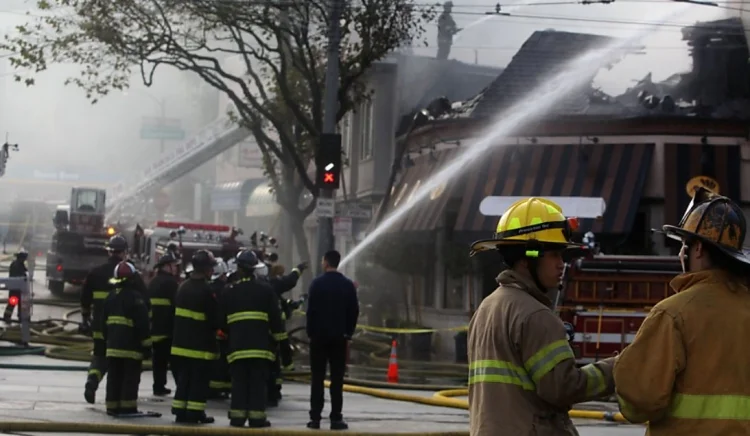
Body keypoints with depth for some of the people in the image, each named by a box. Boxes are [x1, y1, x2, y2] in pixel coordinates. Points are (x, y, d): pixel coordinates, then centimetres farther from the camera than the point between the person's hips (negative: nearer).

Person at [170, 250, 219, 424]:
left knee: (183, 378, 12)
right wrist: (215, 328, 6)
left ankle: (180, 411, 13)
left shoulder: (183, 287, 7)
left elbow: (179, 313, 13)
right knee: (199, 380, 0)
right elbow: (213, 319, -14)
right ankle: (194, 413, 0)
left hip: (181, 342, 7)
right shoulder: (206, 290, -17)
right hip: (200, 344, -7)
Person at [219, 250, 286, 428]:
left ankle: (237, 415, 5)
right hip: (260, 344, -2)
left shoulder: (229, 292, 5)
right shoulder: (266, 289, 0)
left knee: (239, 381, 6)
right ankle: (257, 417, -1)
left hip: (237, 344, 2)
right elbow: (275, 317, 0)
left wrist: (228, 336, 25)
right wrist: (277, 338, 9)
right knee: (258, 382, 1)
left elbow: (223, 321, 11)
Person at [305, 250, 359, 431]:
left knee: (317, 379, 3)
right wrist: (348, 334, 9)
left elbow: (311, 310, -7)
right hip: (339, 337, 1)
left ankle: (315, 418, 0)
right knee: (337, 379, 1)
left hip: (319, 336, -1)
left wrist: (310, 333, 1)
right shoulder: (348, 285, 1)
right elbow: (354, 311, 2)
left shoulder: (317, 283, -6)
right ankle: (336, 418, -2)